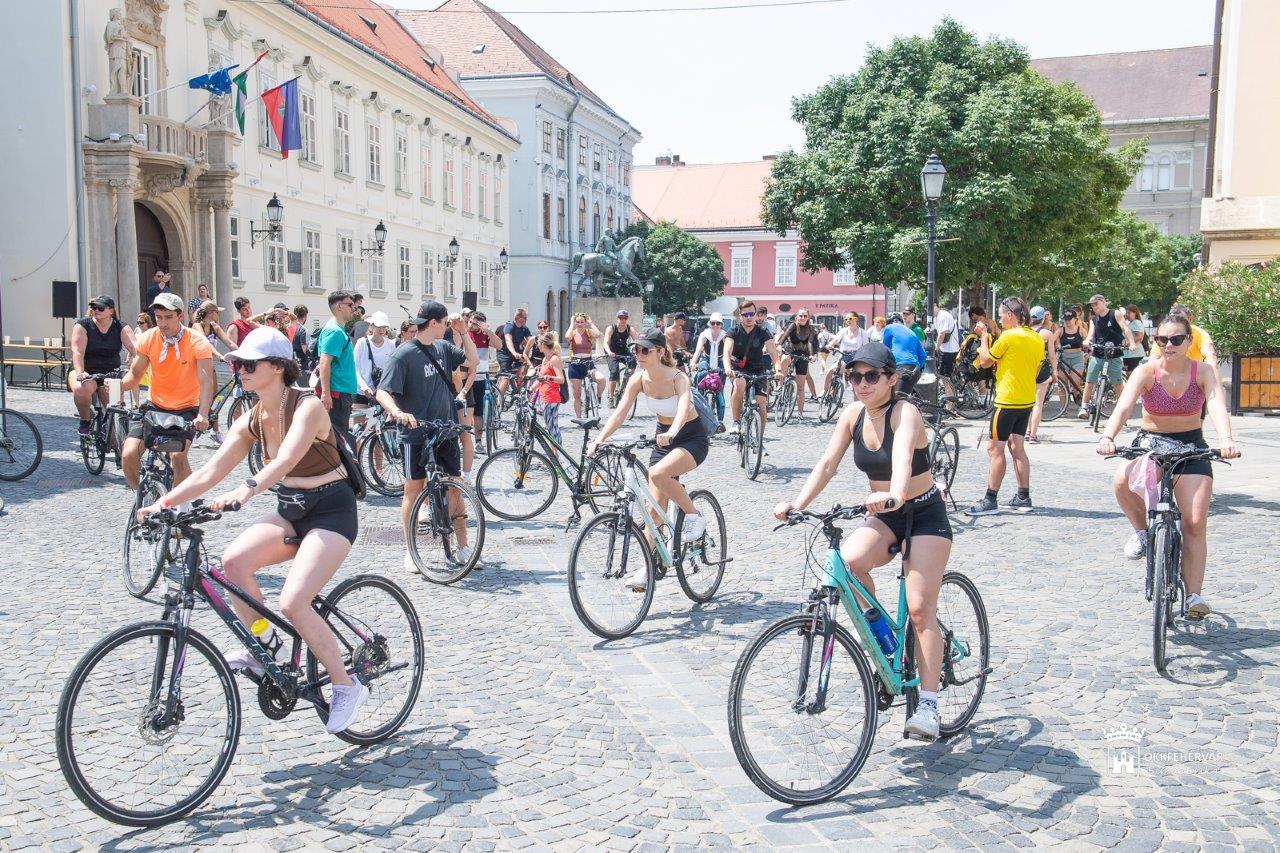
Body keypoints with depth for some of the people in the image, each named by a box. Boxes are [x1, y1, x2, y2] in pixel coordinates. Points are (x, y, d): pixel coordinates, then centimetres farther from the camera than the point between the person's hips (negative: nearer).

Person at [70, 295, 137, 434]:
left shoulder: (121, 327, 0)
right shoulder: (83, 325, -4)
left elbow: (134, 347, -17)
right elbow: (77, 352, -16)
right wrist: (80, 373, -34)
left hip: (110, 373, 2)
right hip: (86, 371, -2)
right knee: (82, 389, -36)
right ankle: (85, 420, -7)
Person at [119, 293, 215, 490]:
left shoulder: (198, 343, -15)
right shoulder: (148, 339, -6)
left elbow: (206, 381, -24)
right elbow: (135, 374, -1)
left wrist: (202, 416, -40)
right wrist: (118, 385, -25)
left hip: (186, 409, -3)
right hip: (155, 406, 3)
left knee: (178, 456, -27)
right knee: (128, 455, -14)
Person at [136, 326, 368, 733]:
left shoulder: (307, 407, -18)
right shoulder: (251, 421, 3)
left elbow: (285, 460, -35)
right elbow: (211, 471, -1)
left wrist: (244, 491, -51)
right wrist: (163, 503, -14)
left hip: (331, 512, -7)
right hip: (290, 510, 7)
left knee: (292, 604, -22)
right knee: (233, 561, -21)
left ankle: (348, 686, -2)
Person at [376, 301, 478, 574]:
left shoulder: (443, 348, 7)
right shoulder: (404, 354, -13)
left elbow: (472, 360, 15)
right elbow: (383, 392, -17)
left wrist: (462, 332, 3)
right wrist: (397, 412, -36)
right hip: (416, 433, -5)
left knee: (454, 488, 8)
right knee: (413, 490, 5)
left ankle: (463, 547, 18)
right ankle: (411, 551, 16)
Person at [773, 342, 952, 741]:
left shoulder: (905, 412, -21)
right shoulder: (853, 413, -4)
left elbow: (902, 457, -41)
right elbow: (827, 464, -10)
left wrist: (895, 495, -61)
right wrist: (797, 504, -24)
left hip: (925, 515, -5)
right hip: (884, 516, 5)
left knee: (920, 608, -13)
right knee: (848, 560, -25)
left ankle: (928, 703, -5)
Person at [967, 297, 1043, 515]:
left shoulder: (1008, 336, -15)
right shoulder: (1037, 338, 8)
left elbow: (985, 361, -6)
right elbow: (1035, 369, 16)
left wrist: (984, 336, 7)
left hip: (1007, 401, -8)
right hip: (1027, 401, 8)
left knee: (995, 448, -3)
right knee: (1017, 447, 15)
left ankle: (990, 501, -4)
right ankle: (1023, 498, 19)